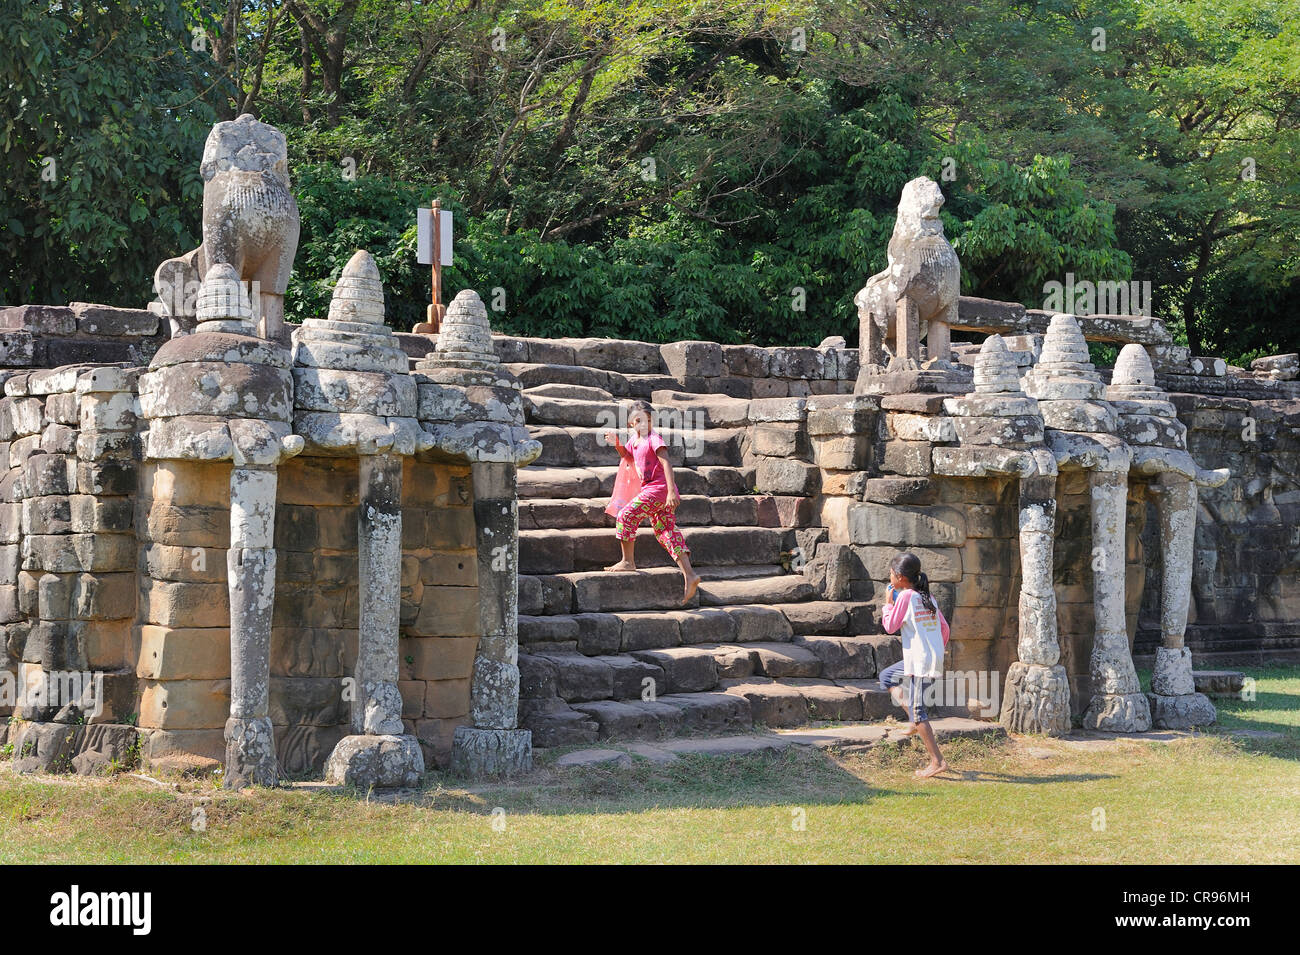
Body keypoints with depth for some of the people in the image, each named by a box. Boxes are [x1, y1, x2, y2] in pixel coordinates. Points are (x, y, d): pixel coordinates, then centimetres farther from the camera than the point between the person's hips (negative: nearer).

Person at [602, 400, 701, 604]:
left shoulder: (654, 438, -12)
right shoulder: (635, 439, 15)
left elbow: (666, 463, -20)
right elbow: (628, 455, 35)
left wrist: (671, 491, -28)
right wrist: (616, 443, 15)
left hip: (658, 488, -10)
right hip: (652, 490, 10)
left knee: (626, 515, -8)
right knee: (666, 532, 5)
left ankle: (628, 561, 3)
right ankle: (689, 574, -1)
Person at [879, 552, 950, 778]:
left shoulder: (905, 596, -10)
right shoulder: (928, 598, 12)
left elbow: (890, 626, -7)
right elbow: (944, 628, 14)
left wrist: (888, 603, 6)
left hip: (920, 661, -9)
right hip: (935, 656, 9)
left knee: (918, 711, -6)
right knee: (886, 676, 23)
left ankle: (937, 761, -9)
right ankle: (914, 719, 14)